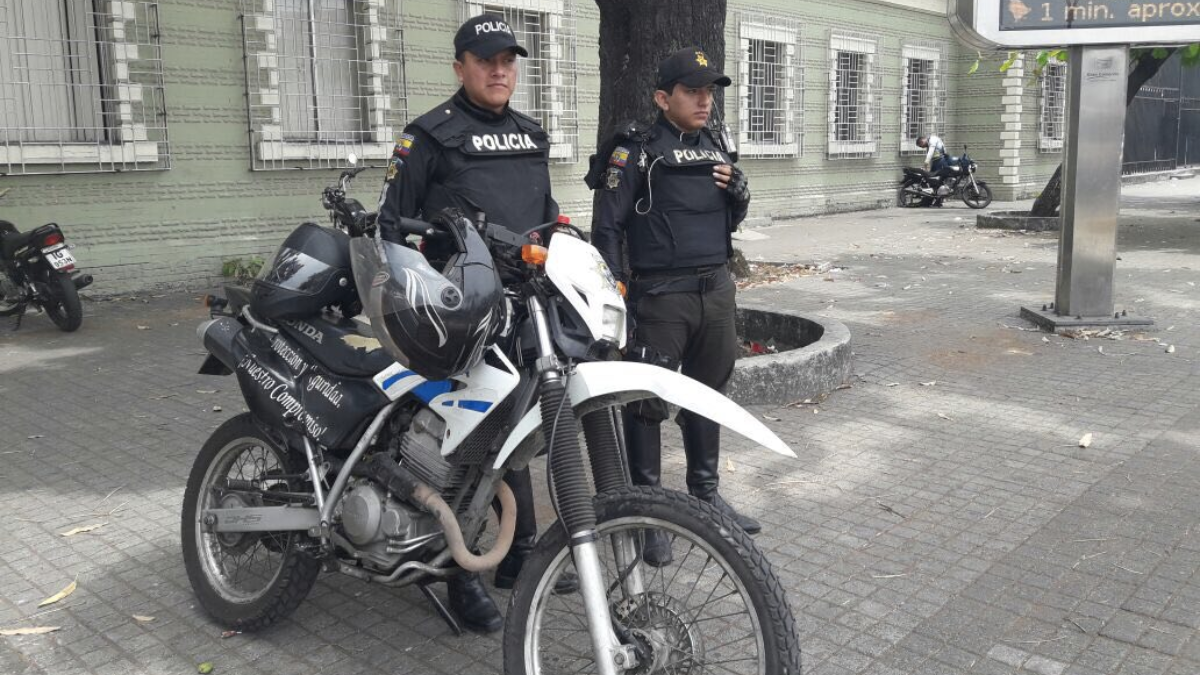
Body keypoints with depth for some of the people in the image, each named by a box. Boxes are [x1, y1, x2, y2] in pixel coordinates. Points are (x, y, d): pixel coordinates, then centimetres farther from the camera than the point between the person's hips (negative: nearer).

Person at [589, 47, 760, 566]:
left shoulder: (715, 148, 14)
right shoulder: (637, 152, -6)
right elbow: (607, 226, -8)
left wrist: (739, 190, 0)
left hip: (716, 289, 7)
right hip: (661, 294, -6)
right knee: (648, 401, -3)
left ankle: (705, 493, 30)